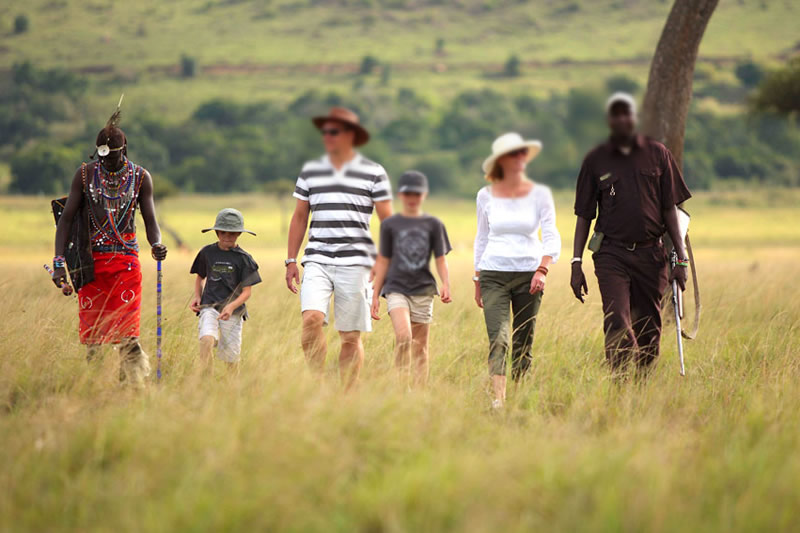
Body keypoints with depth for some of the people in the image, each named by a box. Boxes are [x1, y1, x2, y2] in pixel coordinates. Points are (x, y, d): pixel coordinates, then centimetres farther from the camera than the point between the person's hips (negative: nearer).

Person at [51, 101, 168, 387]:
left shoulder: (141, 178, 3)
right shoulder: (85, 175, 2)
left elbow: (150, 221, 6)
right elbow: (66, 219, 2)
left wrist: (156, 245, -18)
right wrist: (59, 262, -8)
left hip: (126, 259, -1)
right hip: (91, 262, 1)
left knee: (127, 331, -12)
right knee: (91, 333, 0)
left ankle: (135, 383, -10)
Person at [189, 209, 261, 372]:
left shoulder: (244, 259, 0)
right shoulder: (207, 253, 7)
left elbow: (247, 291, -4)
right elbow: (200, 277, 24)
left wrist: (232, 306, -20)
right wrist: (197, 296, 6)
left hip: (233, 311, -1)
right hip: (209, 306, 1)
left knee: (231, 355, 1)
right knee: (207, 339, -27)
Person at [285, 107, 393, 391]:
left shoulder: (373, 173, 3)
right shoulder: (310, 170, 13)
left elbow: (387, 221, 5)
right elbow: (299, 217, 18)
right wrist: (291, 261, 14)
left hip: (355, 263, -2)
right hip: (317, 261, 2)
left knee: (351, 336, 0)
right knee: (311, 318, -21)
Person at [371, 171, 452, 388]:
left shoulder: (433, 224, 6)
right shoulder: (390, 224, 5)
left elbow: (441, 259, 7)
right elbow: (383, 261, 10)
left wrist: (446, 284, -10)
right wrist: (375, 294, 9)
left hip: (423, 290, 2)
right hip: (396, 287, -2)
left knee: (420, 347, 3)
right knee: (403, 335, -24)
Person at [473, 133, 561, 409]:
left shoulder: (540, 194, 2)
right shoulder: (486, 196, 5)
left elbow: (551, 236, -3)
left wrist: (542, 269, -19)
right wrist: (477, 280, 14)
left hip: (529, 274, 0)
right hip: (494, 274, 0)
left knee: (523, 342, 3)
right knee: (497, 338, -15)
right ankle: (498, 398, -24)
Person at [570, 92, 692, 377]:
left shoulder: (657, 154, 8)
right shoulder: (596, 160, 6)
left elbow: (669, 209, 9)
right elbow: (584, 216, 9)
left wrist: (680, 258, 4)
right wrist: (576, 263, 2)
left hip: (651, 254, 1)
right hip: (611, 254, -1)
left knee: (649, 330, 3)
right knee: (616, 324, -16)